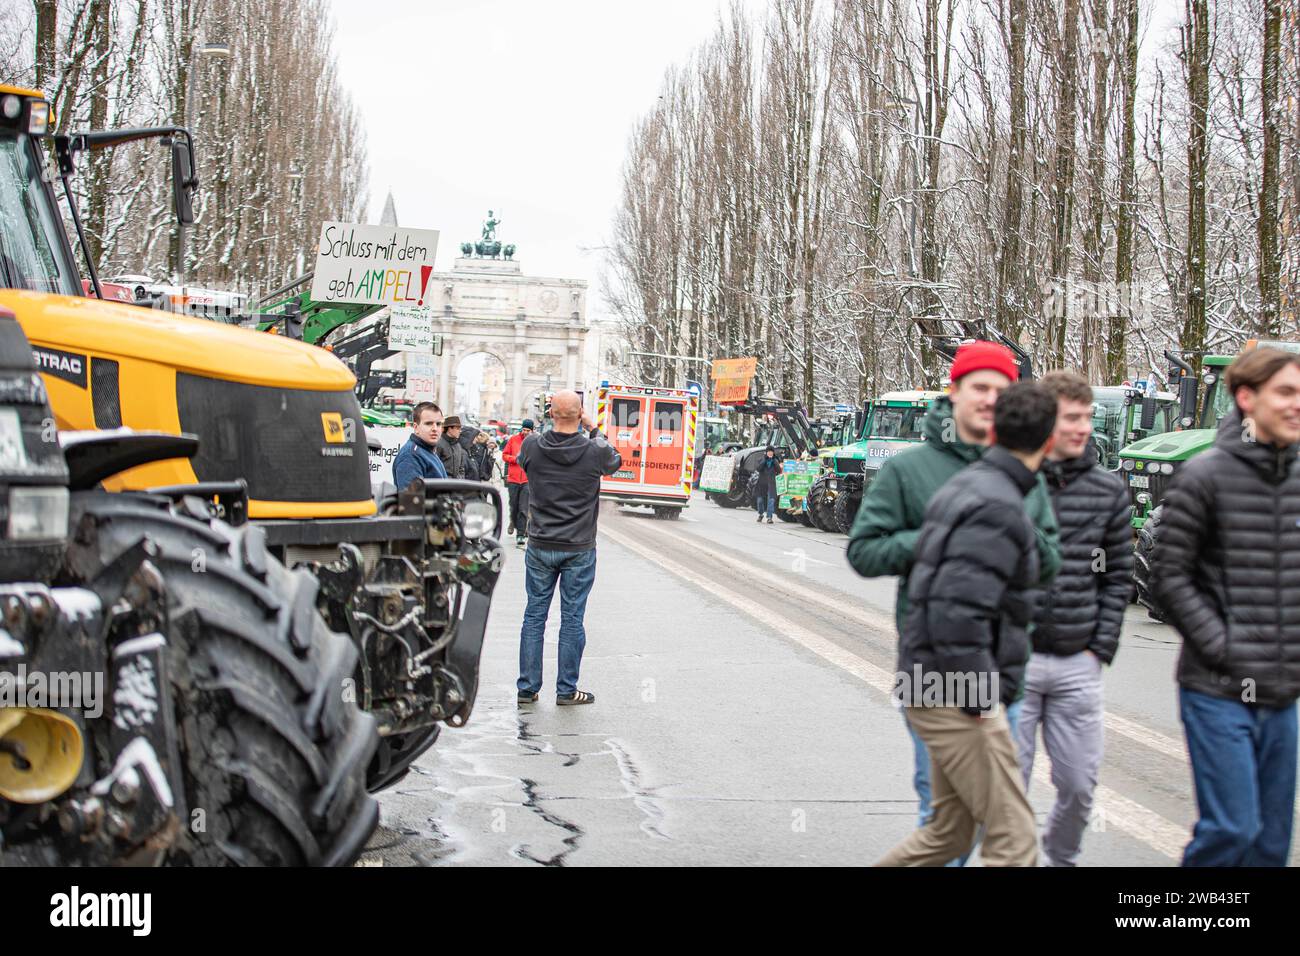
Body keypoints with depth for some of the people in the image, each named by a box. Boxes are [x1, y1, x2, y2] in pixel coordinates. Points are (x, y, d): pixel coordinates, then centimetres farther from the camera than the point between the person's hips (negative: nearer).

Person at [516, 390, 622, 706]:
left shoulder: (532, 447, -10)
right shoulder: (594, 452, -14)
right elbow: (615, 461, 9)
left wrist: (557, 427, 15)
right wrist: (594, 430, 15)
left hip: (540, 547, 2)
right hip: (579, 550, -2)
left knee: (534, 615, 11)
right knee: (572, 619, 6)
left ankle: (527, 687, 15)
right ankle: (566, 690, 11)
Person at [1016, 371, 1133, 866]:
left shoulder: (1108, 491, 5)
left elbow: (1117, 576, 12)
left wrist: (1101, 648, 4)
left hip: (1077, 666, 3)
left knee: (1079, 786, 9)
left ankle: (1060, 858, 33)